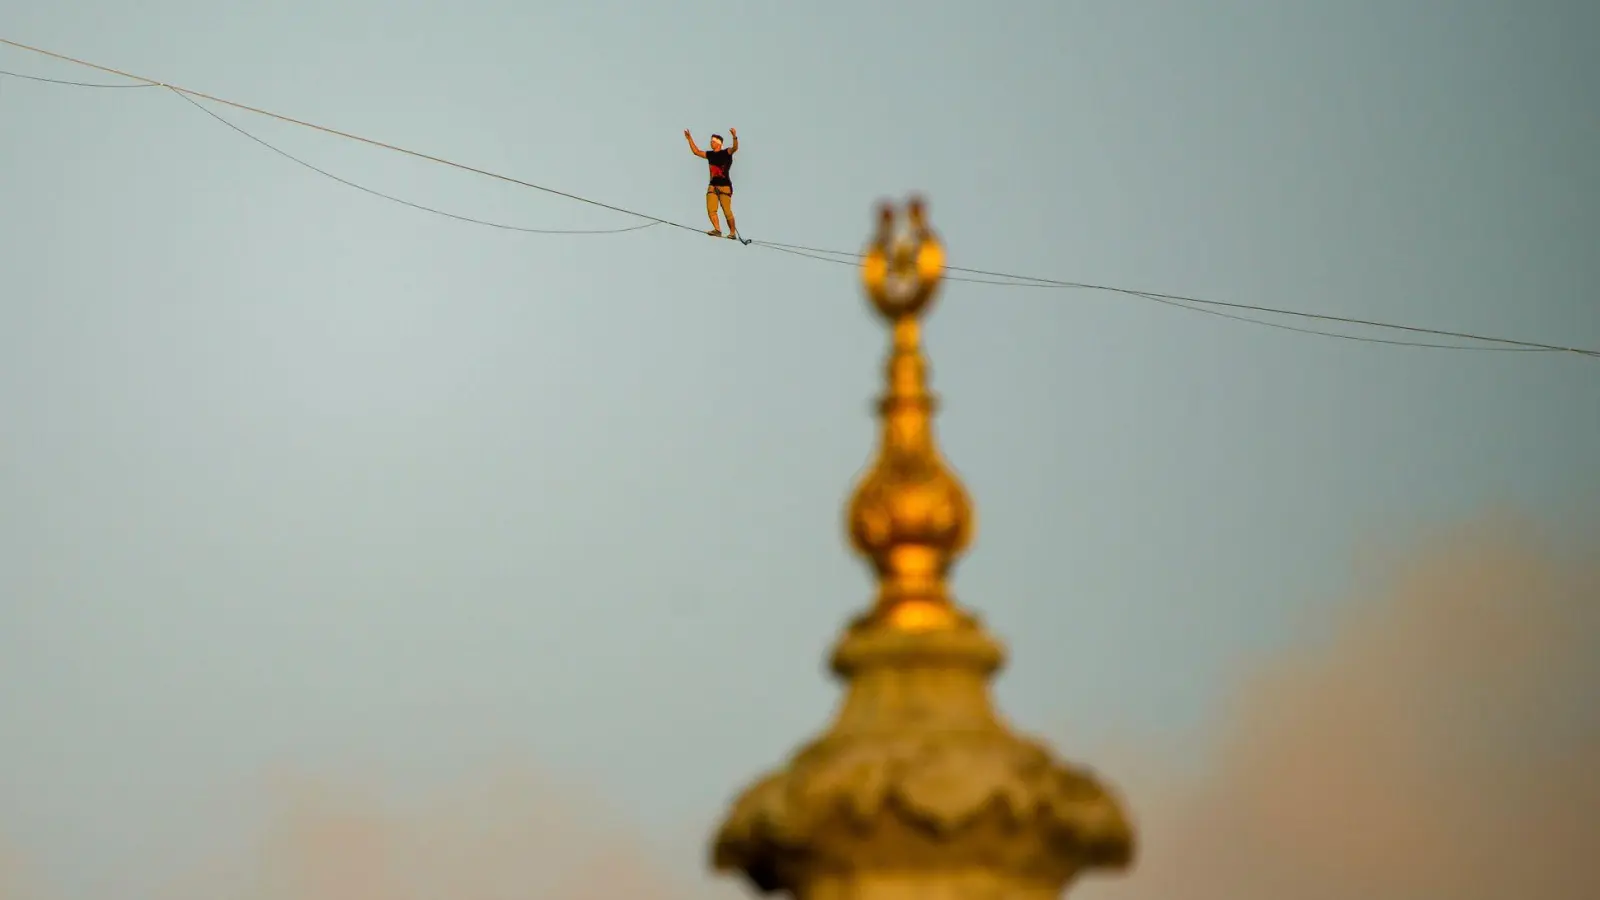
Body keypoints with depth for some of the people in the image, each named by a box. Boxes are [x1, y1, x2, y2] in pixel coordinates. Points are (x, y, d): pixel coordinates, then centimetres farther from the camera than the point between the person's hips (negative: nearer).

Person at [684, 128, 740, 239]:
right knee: (711, 209, -13)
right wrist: (690, 139, 23)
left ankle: (733, 233, -2)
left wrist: (735, 137, -39)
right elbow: (696, 151, 25)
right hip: (712, 186, 6)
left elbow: (735, 148, -20)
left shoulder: (726, 153, -1)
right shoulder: (710, 154, 16)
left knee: (727, 211, -10)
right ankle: (717, 229, -17)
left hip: (725, 186, -6)